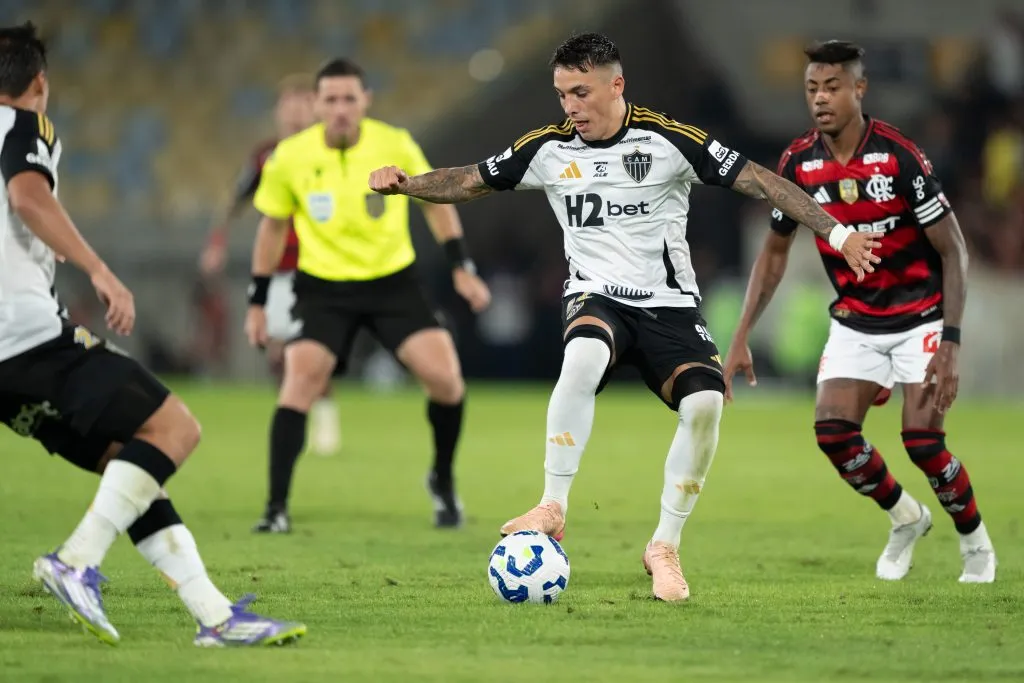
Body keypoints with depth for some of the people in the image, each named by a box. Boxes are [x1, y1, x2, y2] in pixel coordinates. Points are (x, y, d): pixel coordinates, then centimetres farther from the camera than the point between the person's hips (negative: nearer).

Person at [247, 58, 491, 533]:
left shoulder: (395, 145, -9)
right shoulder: (291, 157, -8)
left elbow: (434, 201, 7)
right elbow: (273, 226, 7)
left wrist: (461, 267, 1)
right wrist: (257, 301, 8)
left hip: (393, 282, 1)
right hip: (323, 287, 0)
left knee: (445, 378, -13)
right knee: (301, 379, -21)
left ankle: (443, 483, 14)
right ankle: (277, 507, -14)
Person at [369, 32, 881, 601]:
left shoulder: (669, 140, -8)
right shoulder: (548, 149, 2)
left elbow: (760, 182, -7)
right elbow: (469, 182, 12)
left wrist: (837, 234, -13)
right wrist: (404, 183, -6)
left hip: (669, 303, 0)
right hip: (596, 297, 0)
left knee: (705, 403, -25)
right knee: (583, 356, -36)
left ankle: (664, 547, -6)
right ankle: (552, 510, -28)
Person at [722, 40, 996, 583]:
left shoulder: (898, 156, -21)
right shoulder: (798, 163, -8)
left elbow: (953, 250, -17)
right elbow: (775, 252, 7)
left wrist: (950, 342, -25)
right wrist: (741, 338, 1)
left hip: (920, 318, -4)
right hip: (855, 323, 4)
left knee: (922, 440, -17)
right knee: (833, 431, -13)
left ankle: (975, 539, 12)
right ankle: (904, 518, 15)